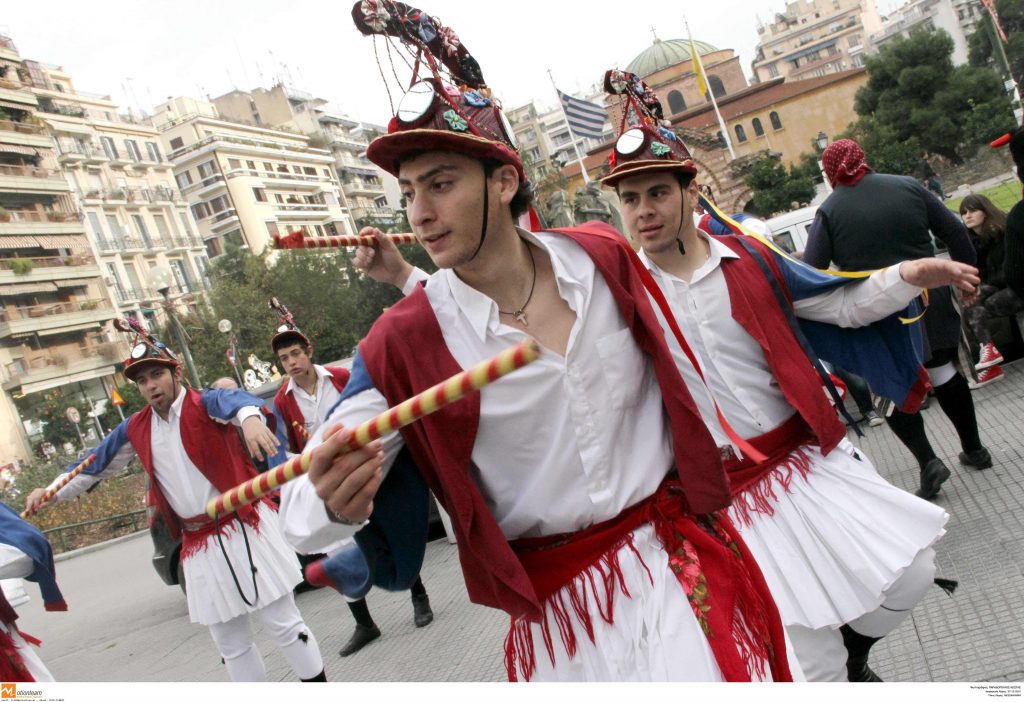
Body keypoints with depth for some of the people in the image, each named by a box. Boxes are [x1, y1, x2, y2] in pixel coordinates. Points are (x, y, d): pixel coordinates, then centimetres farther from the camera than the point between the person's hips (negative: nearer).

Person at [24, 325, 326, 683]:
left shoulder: (206, 404, -12)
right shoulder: (135, 429, 7)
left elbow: (235, 401, -35)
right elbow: (96, 464, 22)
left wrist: (250, 417, -58)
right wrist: (52, 491, 12)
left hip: (243, 529, -6)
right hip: (198, 544, 6)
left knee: (283, 624, 1)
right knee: (230, 643, 15)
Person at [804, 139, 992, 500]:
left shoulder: (829, 212, -7)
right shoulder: (907, 186, 2)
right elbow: (955, 233, 6)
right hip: (928, 302, 4)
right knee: (943, 371, 20)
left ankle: (927, 460, 0)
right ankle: (974, 449, 31)